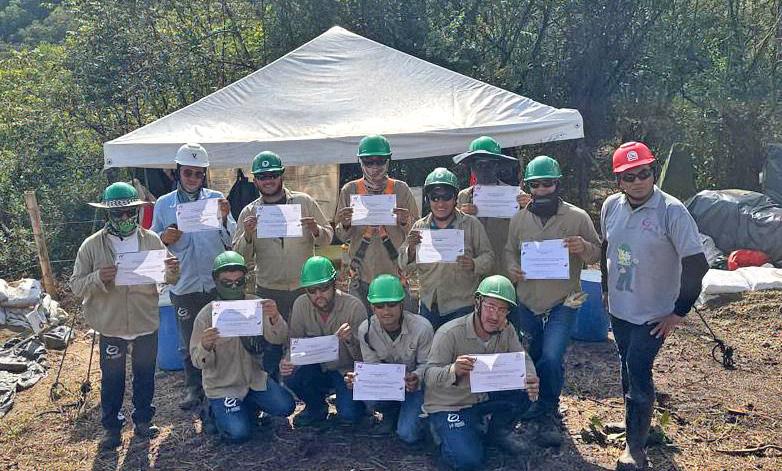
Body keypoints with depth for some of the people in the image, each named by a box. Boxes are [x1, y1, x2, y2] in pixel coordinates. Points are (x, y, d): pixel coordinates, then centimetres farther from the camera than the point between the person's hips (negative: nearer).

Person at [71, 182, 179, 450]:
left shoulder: (152, 240, -3)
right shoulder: (92, 245, -7)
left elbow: (167, 278, 1)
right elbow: (76, 285, -7)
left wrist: (172, 272, -23)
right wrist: (98, 278, -27)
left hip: (147, 323, 2)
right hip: (111, 326, -1)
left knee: (145, 374, 15)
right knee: (112, 378, 11)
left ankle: (142, 420, 33)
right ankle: (112, 426, 27)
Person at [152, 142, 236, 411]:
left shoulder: (216, 199, 0)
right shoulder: (163, 204, 2)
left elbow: (232, 241, -5)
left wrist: (225, 218, -22)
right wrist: (164, 238, -14)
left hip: (217, 283, -1)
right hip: (184, 285, 1)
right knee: (188, 342, 12)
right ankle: (193, 387, 28)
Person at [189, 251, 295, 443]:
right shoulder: (206, 315, -13)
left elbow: (278, 339, -18)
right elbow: (198, 362, -14)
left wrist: (274, 318, -40)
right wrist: (205, 346, -38)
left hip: (255, 378, 3)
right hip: (222, 386, -3)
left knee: (285, 407, -13)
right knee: (238, 433, -17)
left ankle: (247, 406, 16)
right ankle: (217, 411, 15)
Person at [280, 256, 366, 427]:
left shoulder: (354, 306, -20)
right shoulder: (301, 305, -11)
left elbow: (363, 356, -18)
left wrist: (351, 341, -41)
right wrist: (287, 361, -27)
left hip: (346, 370, -3)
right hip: (317, 369, 3)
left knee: (348, 416, -24)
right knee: (291, 376, -27)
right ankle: (316, 408, 5)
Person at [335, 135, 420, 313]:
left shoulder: (401, 189, 1)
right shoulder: (349, 190, 2)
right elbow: (341, 236, 6)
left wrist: (405, 222, -16)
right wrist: (345, 225, -15)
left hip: (395, 273, 0)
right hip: (361, 276, 1)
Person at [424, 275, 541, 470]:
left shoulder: (506, 330, -7)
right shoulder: (449, 333, -24)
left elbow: (523, 360, -7)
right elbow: (429, 375, -26)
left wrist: (530, 380, -32)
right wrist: (453, 371, -48)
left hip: (483, 397, 6)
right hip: (448, 405, -5)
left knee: (525, 390, -15)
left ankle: (498, 434, 9)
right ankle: (444, 432, 11)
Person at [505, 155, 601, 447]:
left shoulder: (577, 217, -6)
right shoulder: (519, 219, 2)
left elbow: (597, 254, 0)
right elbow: (510, 251, 13)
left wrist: (583, 247, -22)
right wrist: (512, 269, -9)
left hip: (562, 302, -4)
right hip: (527, 301, 4)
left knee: (551, 359, -16)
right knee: (533, 357, 15)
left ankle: (549, 415, 6)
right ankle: (542, 403, 40)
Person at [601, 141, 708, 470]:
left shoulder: (672, 211, -21)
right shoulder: (611, 206, -4)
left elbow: (696, 264, -18)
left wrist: (679, 312, -15)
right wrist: (606, 288, 15)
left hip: (654, 313, -5)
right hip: (619, 308, 6)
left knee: (638, 372, -7)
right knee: (628, 369, 19)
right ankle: (636, 422, 41)